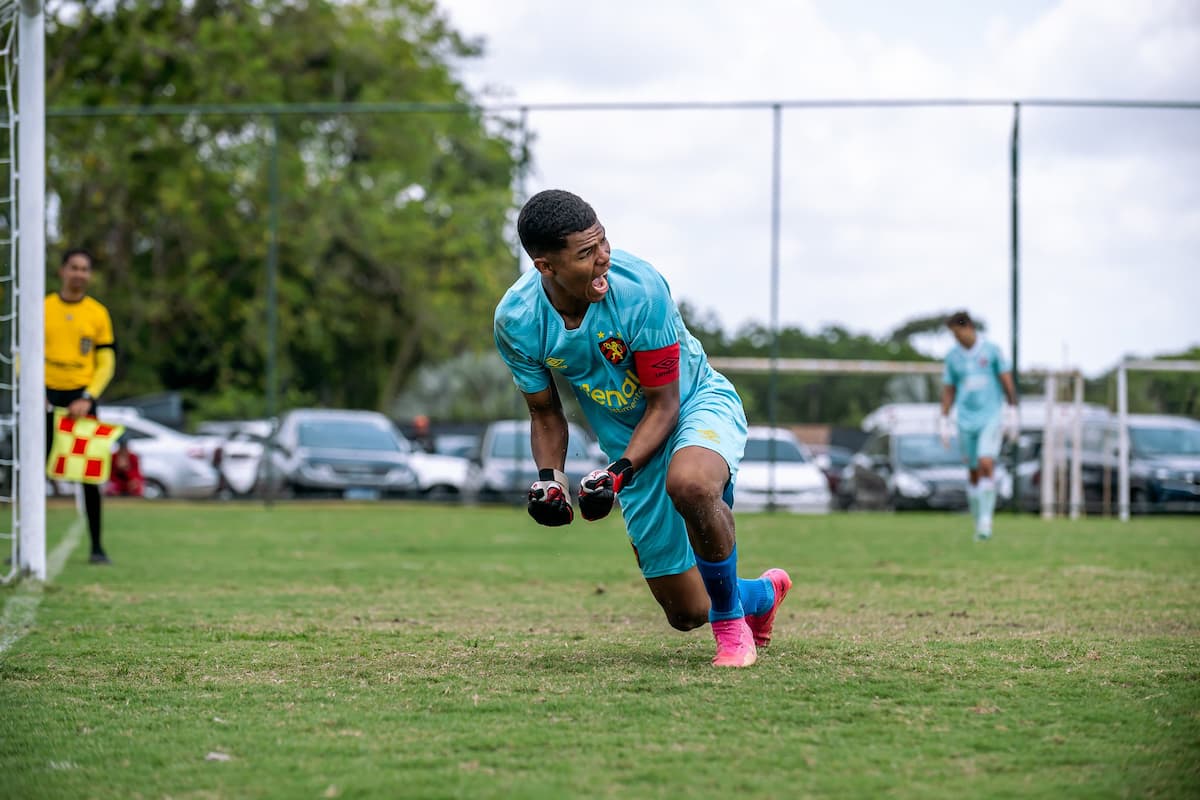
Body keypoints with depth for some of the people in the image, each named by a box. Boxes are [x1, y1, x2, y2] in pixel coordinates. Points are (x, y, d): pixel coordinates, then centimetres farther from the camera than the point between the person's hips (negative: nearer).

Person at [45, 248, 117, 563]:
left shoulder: (98, 313, 4)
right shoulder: (41, 309, 4)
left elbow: (106, 363, 4)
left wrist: (87, 398, -9)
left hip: (82, 398, 0)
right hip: (46, 397, 0)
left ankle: (97, 546, 6)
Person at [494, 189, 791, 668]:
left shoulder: (639, 289, -29)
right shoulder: (516, 321, -18)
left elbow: (663, 403, -21)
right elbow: (545, 413, -1)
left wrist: (620, 472, -34)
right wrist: (549, 477, -19)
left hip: (697, 404, -4)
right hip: (631, 444, 4)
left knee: (689, 483, -42)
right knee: (687, 614, 4)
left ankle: (731, 621, -16)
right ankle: (764, 594, 42)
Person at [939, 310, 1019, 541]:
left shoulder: (991, 350, -2)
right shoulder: (952, 357, 7)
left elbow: (1007, 382, 1)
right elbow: (948, 391, 12)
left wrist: (1012, 414, -4)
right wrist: (944, 422, 6)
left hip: (991, 418, -3)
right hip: (966, 420, 3)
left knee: (986, 465, -20)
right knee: (974, 474, 6)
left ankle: (986, 520, -17)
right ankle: (980, 524, 16)